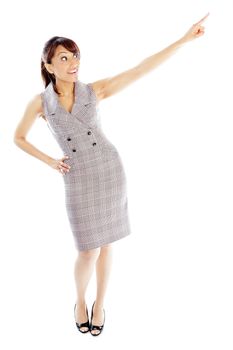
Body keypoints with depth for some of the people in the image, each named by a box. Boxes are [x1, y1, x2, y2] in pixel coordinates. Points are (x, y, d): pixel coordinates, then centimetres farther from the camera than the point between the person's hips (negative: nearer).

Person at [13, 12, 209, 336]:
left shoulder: (95, 90, -3)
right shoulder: (39, 102, -4)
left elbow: (142, 69, -6)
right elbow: (18, 138, 11)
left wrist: (184, 39, -9)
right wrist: (50, 162, 0)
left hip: (111, 169, 1)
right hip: (79, 180, -1)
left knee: (105, 243, 9)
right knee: (89, 251, -2)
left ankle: (99, 304, 31)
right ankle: (80, 301, 30)